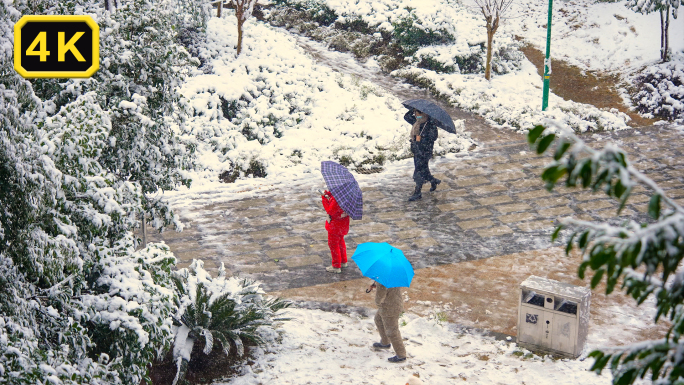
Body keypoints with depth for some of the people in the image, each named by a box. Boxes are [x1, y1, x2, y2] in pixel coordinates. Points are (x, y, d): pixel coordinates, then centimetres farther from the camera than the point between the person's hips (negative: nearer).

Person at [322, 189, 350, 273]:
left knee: (333, 244, 5)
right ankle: (343, 262, 41)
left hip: (335, 225, -10)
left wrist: (324, 198, -23)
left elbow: (330, 211, -28)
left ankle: (336, 267, 14)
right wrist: (329, 194, -6)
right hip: (343, 223, 10)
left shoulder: (337, 199, -34)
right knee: (340, 241, 26)